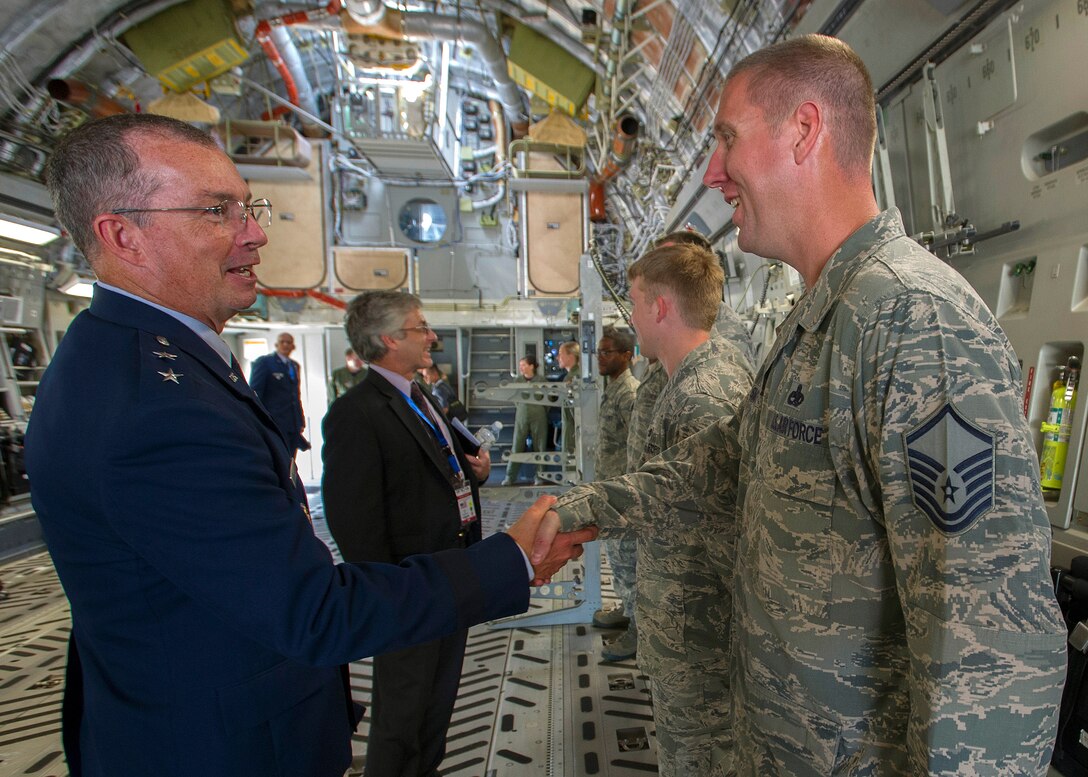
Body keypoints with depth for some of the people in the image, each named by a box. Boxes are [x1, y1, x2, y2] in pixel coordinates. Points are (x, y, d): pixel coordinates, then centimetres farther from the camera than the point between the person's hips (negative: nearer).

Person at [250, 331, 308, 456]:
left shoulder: (295, 365, 18)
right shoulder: (263, 362, -1)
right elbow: (254, 393, -6)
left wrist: (301, 422, 15)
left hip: (294, 426, 6)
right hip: (274, 424, -6)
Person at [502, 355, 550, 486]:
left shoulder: (541, 380, -2)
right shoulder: (518, 380, 6)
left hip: (538, 417, -2)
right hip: (521, 417, 2)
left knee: (539, 447, 4)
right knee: (517, 446, 0)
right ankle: (510, 476, 6)